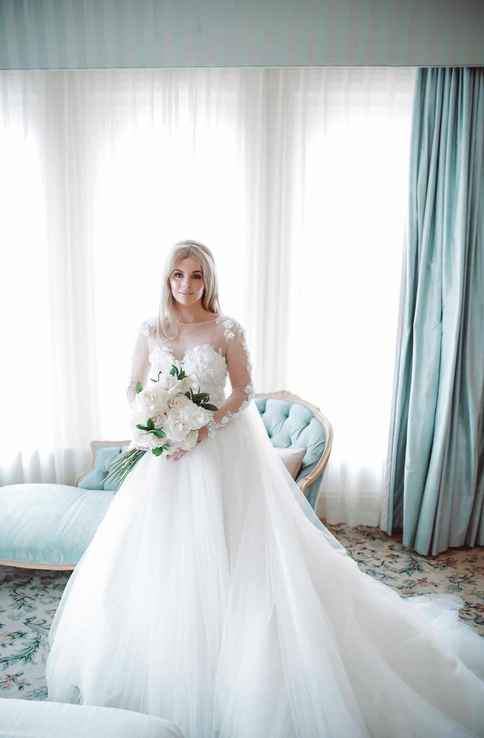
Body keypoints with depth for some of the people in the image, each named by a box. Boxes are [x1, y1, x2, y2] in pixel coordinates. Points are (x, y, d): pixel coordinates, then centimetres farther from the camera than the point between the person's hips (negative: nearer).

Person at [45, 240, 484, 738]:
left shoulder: (226, 329, -7)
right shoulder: (151, 330, 2)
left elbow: (244, 391, -6)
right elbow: (133, 389, 5)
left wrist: (205, 425, -18)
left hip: (221, 449, -3)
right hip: (167, 450, 4)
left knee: (225, 546, 3)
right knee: (161, 549, 11)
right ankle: (165, 658, 35)